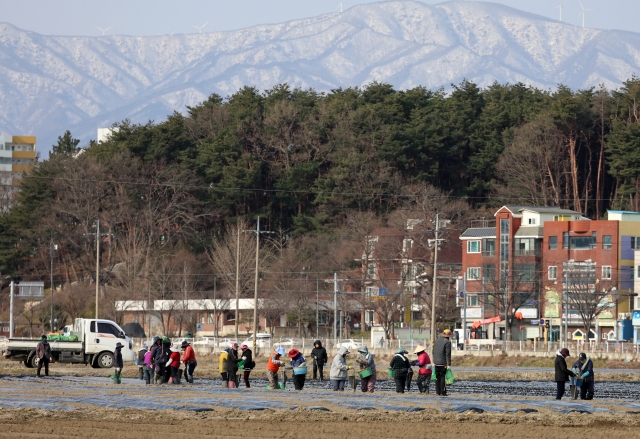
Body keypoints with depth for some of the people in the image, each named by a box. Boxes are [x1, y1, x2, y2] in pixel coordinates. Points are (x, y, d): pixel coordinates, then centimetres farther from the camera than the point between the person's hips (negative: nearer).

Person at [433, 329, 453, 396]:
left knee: (437, 377, 11)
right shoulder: (447, 342, -10)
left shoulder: (437, 341, 12)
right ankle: (442, 392, -6)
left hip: (436, 363, 6)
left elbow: (434, 352, 16)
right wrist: (448, 364, -13)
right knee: (443, 377, -4)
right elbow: (448, 354, -14)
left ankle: (438, 392, 12)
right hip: (443, 363, -6)